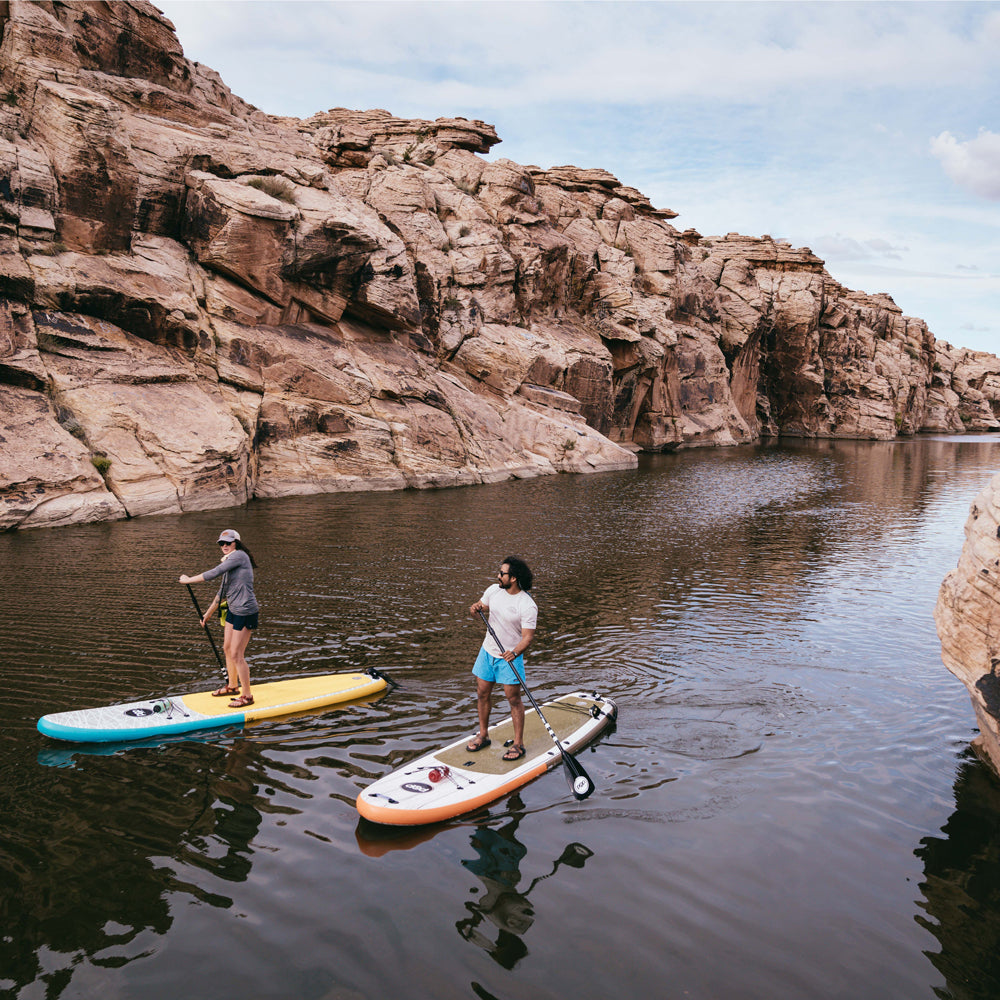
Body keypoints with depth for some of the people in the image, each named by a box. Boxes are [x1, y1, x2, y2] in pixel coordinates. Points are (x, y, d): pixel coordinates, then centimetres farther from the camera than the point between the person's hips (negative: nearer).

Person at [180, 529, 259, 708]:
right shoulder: (229, 562, 16)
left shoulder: (239, 555, -13)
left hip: (245, 612, -10)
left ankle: (247, 696, 7)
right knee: (227, 648, 20)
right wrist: (208, 613, 29)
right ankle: (232, 686, 39)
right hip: (233, 610, 10)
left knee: (236, 655, -5)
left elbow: (214, 573, -20)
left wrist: (188, 580, -9)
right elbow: (222, 592, 24)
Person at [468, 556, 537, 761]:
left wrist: (514, 653, -39)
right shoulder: (494, 590, -3)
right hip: (488, 651, 6)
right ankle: (483, 735, 30)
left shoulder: (528, 606, -21)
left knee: (514, 699, -1)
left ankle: (518, 744, 11)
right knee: (482, 694, 13)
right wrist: (476, 608, -13)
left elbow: (528, 637, -22)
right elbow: (481, 605, 12)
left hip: (510, 658, -6)